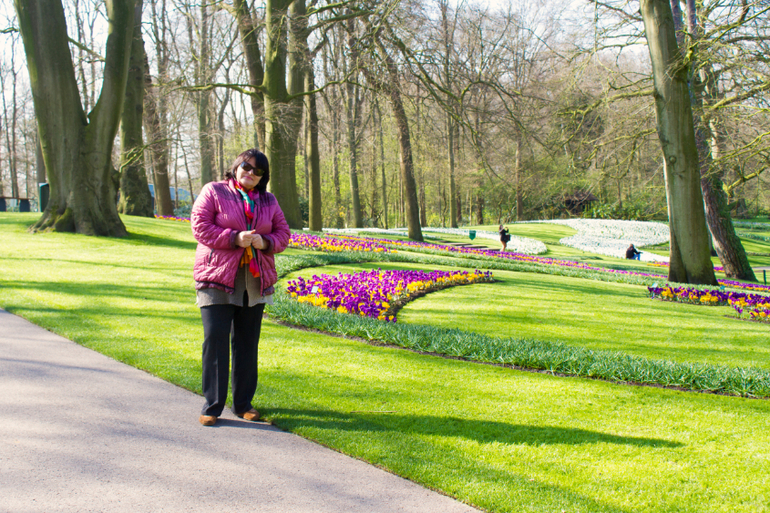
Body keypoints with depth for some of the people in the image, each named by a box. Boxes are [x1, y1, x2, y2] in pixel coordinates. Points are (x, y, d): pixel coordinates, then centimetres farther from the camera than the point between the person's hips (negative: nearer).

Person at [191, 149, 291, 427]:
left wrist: (265, 242, -8)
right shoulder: (213, 192, 2)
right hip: (218, 278, -4)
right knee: (215, 339, -8)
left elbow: (283, 233, 14)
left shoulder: (268, 201, 15)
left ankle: (243, 403, 19)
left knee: (247, 343, 8)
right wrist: (234, 238, -17)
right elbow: (200, 226, -6)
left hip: (255, 281, 4)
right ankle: (212, 406, 0)